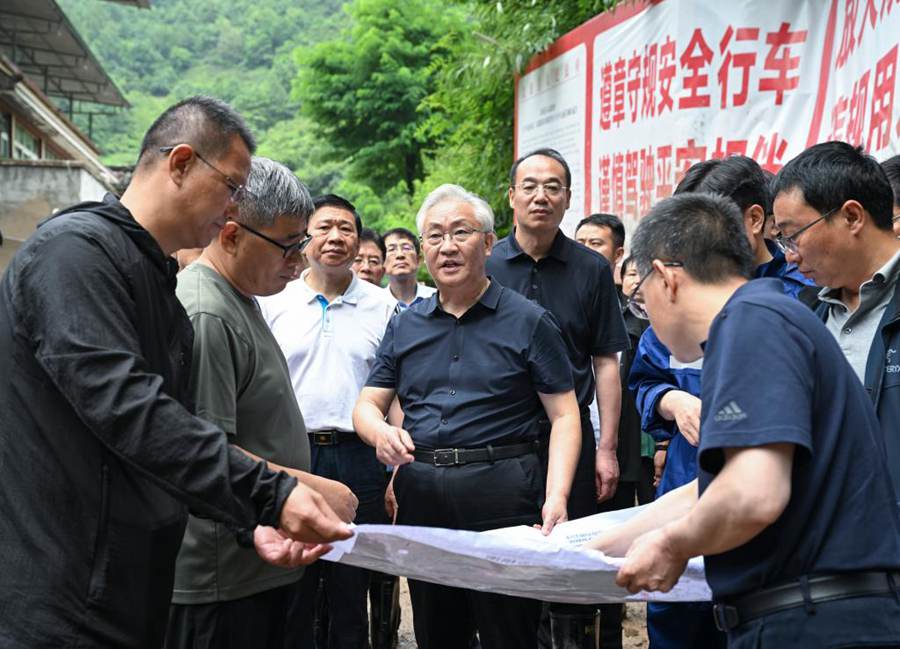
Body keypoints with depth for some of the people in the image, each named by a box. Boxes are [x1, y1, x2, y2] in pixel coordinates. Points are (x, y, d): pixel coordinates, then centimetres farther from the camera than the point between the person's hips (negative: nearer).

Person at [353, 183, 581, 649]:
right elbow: (367, 405, 11)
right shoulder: (404, 326, 11)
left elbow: (564, 416, -3)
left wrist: (556, 495, -17)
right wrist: (381, 432, -14)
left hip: (502, 493, -4)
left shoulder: (528, 321, -1)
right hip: (421, 495, 4)